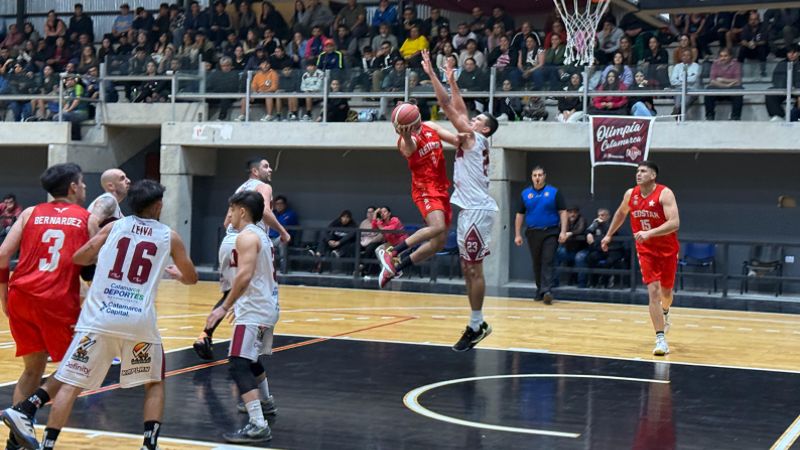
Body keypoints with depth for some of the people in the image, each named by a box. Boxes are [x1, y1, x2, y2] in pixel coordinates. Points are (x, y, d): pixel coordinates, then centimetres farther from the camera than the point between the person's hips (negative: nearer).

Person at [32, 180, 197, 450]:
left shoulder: (114, 227, 13)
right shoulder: (169, 237, 11)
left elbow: (78, 258, 18)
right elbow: (192, 278, 22)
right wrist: (175, 273, 45)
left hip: (99, 318, 1)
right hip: (140, 321, 0)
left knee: (71, 384, 5)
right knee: (155, 383, 20)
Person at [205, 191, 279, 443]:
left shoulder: (247, 236, -13)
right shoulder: (261, 234, 17)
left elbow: (244, 275, -24)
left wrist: (225, 307, -22)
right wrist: (238, 303, 28)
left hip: (254, 310, -11)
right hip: (267, 307, 11)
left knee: (239, 365, -16)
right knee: (252, 359, 29)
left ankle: (258, 426, -24)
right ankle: (265, 403, 47)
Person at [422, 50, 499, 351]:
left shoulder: (474, 139, -8)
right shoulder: (472, 140, 15)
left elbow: (447, 106, -11)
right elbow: (459, 108, 25)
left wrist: (431, 73, -9)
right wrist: (451, 81, 25)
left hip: (478, 210, -10)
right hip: (469, 210, 10)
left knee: (474, 269, -6)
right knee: (468, 269, 11)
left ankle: (476, 327, -1)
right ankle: (477, 325, 16)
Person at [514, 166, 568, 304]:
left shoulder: (554, 192, 1)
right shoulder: (525, 193, 8)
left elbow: (563, 212, -1)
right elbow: (520, 215, 11)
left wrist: (563, 232, -10)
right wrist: (517, 235, 7)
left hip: (550, 232, -3)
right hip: (533, 233, 3)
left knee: (547, 262, -10)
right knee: (537, 263, 9)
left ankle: (546, 291, -17)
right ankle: (539, 290, 20)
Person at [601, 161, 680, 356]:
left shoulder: (664, 194, -20)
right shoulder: (630, 194, -4)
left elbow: (674, 223, -31)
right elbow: (621, 213, 18)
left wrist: (649, 233, -40)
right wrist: (609, 235, 22)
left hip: (667, 250, -2)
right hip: (645, 251, 2)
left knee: (666, 292, 14)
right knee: (653, 292, -12)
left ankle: (665, 312, 51)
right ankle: (660, 339, -12)